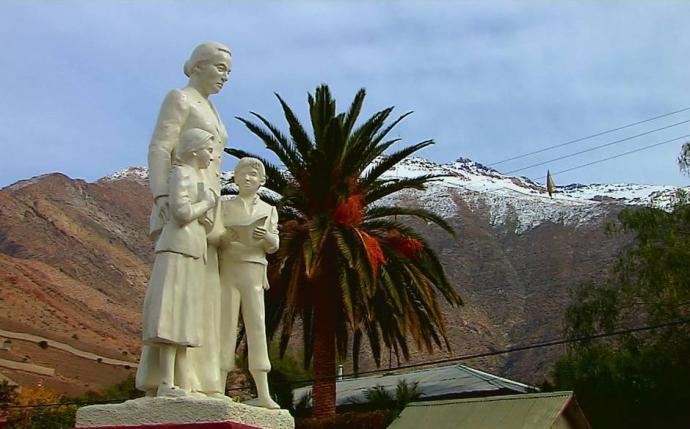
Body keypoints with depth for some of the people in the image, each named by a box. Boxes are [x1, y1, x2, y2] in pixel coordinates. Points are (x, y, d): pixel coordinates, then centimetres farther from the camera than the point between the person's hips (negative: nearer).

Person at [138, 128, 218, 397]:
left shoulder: (194, 178, 25)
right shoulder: (182, 173, -3)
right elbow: (182, 213, -16)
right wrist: (207, 203, -3)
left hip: (190, 254, 10)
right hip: (179, 251, -10)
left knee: (182, 317, 3)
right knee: (172, 315, -14)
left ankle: (180, 384, 1)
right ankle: (167, 384, -19)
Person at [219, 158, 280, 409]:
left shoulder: (268, 210, 15)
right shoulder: (225, 207, 12)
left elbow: (273, 247, 7)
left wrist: (266, 236, -15)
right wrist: (225, 237, -15)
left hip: (253, 272, 1)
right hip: (228, 269, -1)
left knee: (256, 325, -4)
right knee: (226, 325, -5)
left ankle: (263, 393, -6)